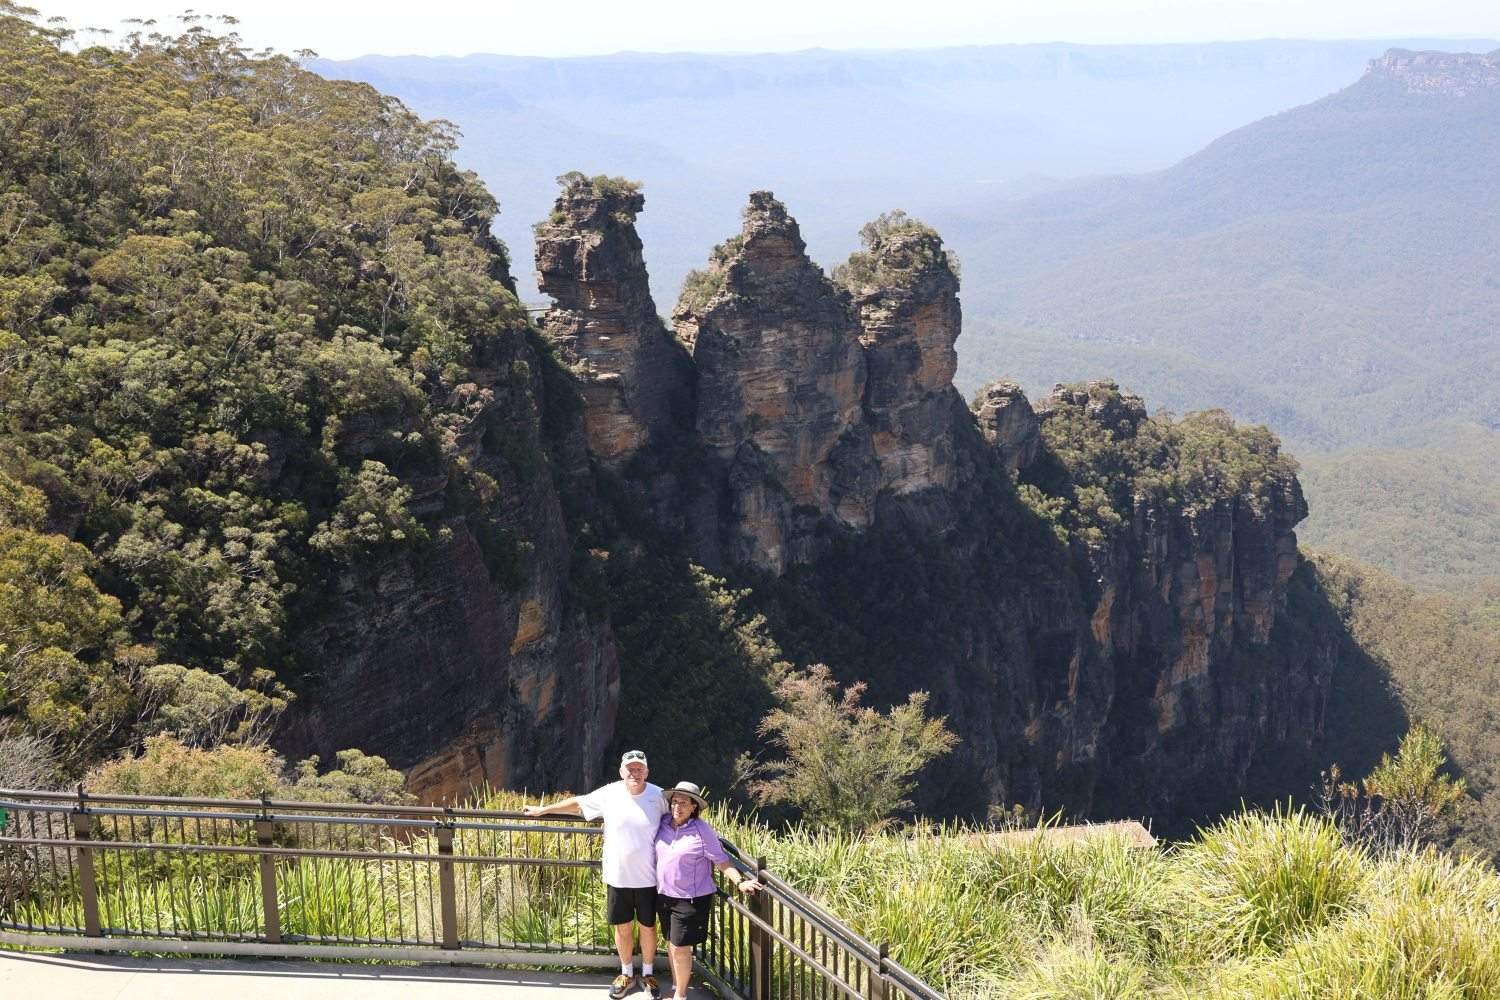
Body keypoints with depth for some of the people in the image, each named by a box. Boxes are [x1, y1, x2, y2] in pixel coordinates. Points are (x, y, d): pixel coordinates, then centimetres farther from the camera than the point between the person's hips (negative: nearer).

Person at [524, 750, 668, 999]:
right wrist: (542, 810, 12)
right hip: (617, 877, 1)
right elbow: (578, 803, 6)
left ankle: (648, 974, 33)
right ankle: (627, 974, 34)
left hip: (647, 878, -1)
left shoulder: (658, 796, -10)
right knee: (623, 927, 14)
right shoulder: (610, 794, -7)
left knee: (647, 926, 13)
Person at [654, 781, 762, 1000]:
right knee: (671, 944, 17)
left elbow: (721, 860, -13)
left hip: (690, 899, -5)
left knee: (680, 947, -1)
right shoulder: (663, 824, 0)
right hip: (664, 896, 5)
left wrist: (739, 881, -24)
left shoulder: (702, 830, -15)